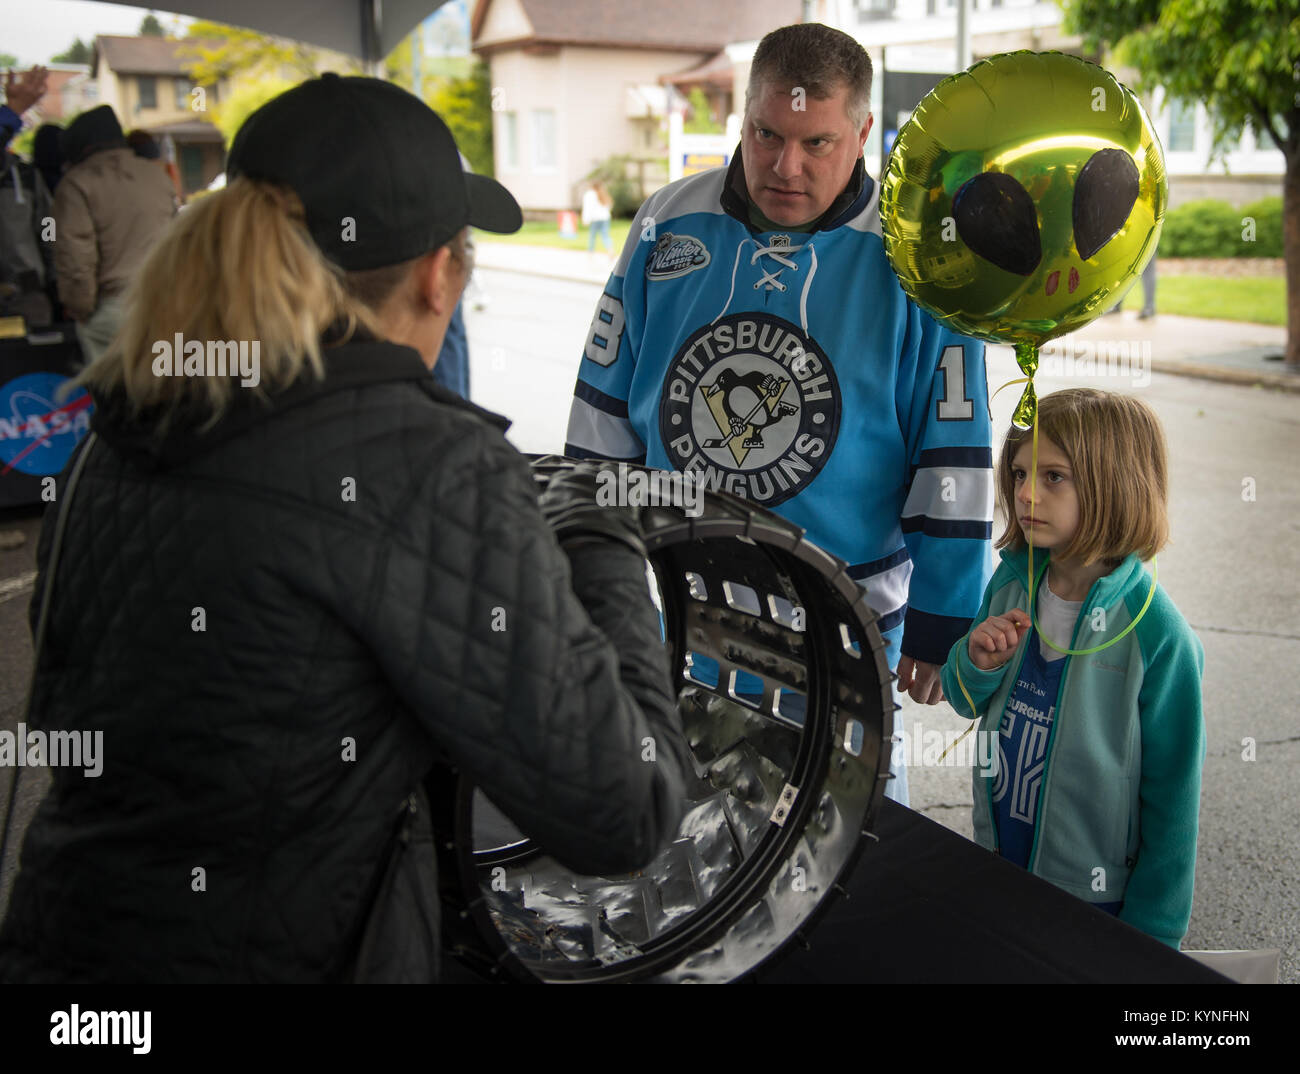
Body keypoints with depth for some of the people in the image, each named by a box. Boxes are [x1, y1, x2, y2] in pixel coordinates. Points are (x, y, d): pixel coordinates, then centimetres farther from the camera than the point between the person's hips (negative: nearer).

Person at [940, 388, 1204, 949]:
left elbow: (1172, 792, -15)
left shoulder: (1158, 635, -22)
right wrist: (977, 662, -15)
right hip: (996, 864, 5)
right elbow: (964, 702, 8)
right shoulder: (1011, 582, -6)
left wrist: (1150, 933, -10)